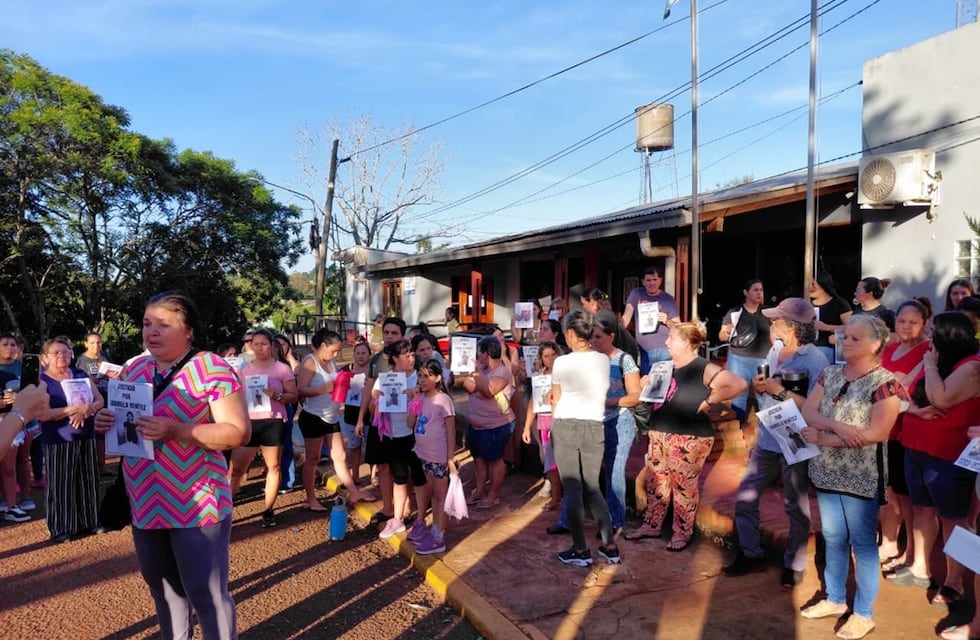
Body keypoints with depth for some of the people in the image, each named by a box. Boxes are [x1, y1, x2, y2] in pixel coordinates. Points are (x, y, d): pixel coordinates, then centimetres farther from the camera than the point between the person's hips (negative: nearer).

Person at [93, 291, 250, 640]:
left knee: (207, 595, 2)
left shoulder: (213, 370, -14)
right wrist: (107, 422, -5)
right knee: (162, 590, 21)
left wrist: (176, 431, -27)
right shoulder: (133, 370, 8)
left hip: (197, 504, -7)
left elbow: (238, 432, -17)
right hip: (146, 504, 7)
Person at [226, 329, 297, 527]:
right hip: (248, 422, 2)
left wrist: (277, 395, -18)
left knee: (273, 467, 6)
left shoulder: (282, 368, 1)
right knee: (235, 468, 1)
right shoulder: (244, 369, 11)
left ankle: (268, 511, 15)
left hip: (272, 422, -2)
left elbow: (294, 396, -1)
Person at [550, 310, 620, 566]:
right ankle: (609, 545, 15)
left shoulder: (562, 362, -11)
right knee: (592, 488, 16)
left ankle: (580, 550, 11)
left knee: (572, 489, 5)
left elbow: (555, 400, 2)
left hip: (565, 428, -4)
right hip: (594, 428, 4)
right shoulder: (604, 360, 0)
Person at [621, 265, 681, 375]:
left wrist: (667, 321, -15)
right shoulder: (636, 293, 6)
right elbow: (626, 316, -2)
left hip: (664, 350, -2)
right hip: (643, 351, 2)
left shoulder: (669, 299, 3)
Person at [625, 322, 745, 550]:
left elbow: (738, 384, -23)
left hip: (688, 438, -8)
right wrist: (648, 384, 5)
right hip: (659, 434, 8)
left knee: (684, 486, 2)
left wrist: (708, 401, -18)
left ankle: (682, 533, 16)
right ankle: (652, 525, 27)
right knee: (655, 482, 13)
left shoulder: (703, 369, -13)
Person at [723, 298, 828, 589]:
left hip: (795, 446, -7)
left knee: (796, 507, 9)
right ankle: (751, 554, 26)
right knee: (745, 498, 10)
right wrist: (758, 387, -4)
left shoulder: (815, 359, -16)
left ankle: (794, 565, 25)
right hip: (767, 442, 7)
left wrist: (779, 390, -24)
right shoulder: (776, 355, 7)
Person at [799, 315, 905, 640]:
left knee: (862, 542, 7)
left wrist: (824, 438, -16)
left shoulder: (884, 382, -12)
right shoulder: (830, 373, 6)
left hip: (861, 477, -5)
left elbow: (875, 433, -19)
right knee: (833, 538, 16)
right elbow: (807, 412, -1)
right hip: (826, 472, 6)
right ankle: (835, 600, 32)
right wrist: (838, 426, -20)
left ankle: (863, 614, 21)